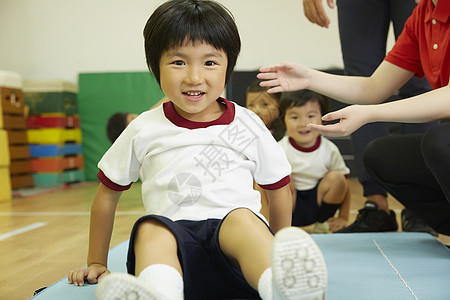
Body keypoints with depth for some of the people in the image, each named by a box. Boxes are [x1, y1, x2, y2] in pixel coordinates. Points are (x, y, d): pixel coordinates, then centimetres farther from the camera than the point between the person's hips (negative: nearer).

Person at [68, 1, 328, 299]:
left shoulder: (249, 126, 9)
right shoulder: (144, 130, 9)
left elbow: (278, 189, 21)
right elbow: (108, 194, 19)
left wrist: (276, 251, 23)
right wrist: (97, 264, 23)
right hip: (173, 241, 1)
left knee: (242, 218, -33)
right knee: (150, 227, -32)